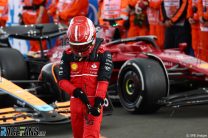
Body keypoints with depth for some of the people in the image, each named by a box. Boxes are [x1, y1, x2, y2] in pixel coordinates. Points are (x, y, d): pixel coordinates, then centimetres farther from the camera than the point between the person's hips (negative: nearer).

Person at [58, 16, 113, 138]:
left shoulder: (102, 55, -7)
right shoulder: (68, 56, 1)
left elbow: (103, 81, -12)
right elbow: (62, 80, -2)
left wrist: (98, 102, -21)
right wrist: (76, 91, -19)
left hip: (94, 102, -4)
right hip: (76, 101, 4)